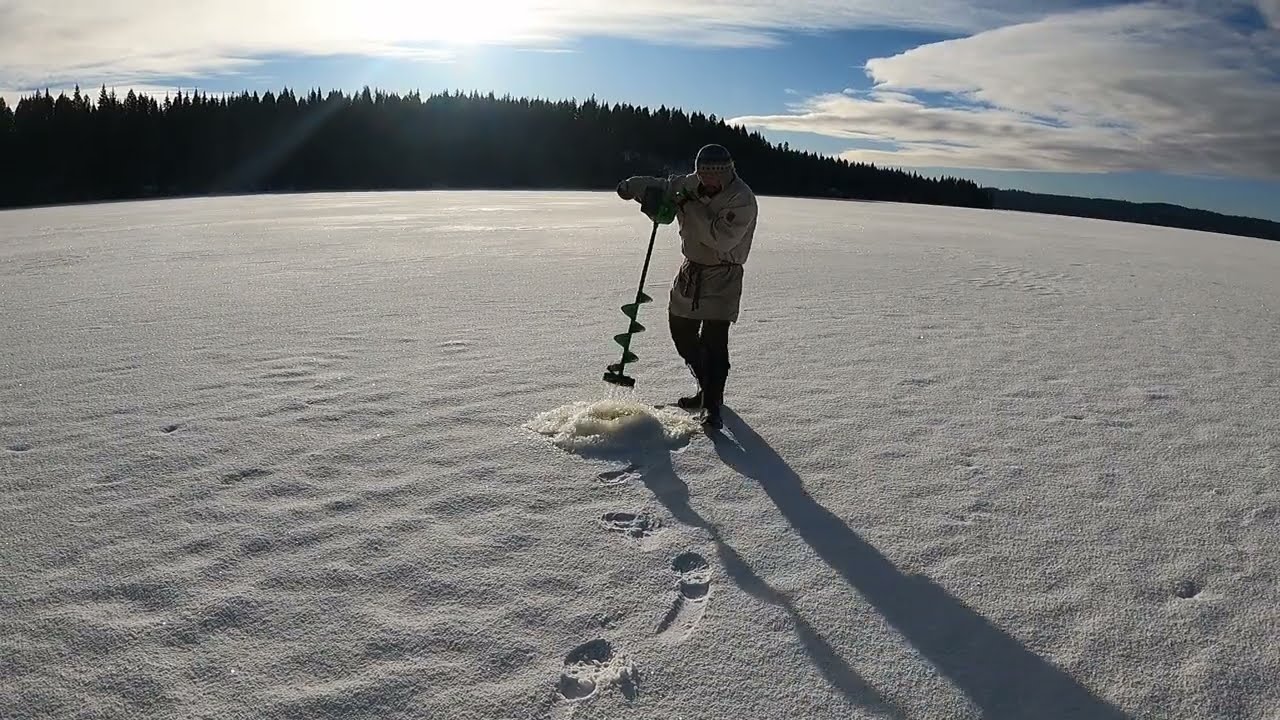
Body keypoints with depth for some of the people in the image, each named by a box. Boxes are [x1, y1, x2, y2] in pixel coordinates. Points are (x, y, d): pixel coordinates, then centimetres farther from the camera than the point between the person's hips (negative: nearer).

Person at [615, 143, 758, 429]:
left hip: (722, 277, -7)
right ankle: (706, 388, 35)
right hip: (690, 269, 7)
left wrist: (691, 208, -26)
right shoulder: (691, 184, -1)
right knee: (681, 331, 15)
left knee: (714, 340, -12)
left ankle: (712, 404, 2)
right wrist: (632, 186, -10)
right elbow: (661, 186, 11)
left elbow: (721, 239, -31)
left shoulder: (742, 199, -20)